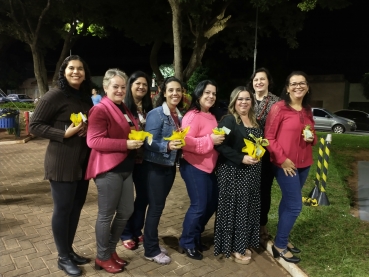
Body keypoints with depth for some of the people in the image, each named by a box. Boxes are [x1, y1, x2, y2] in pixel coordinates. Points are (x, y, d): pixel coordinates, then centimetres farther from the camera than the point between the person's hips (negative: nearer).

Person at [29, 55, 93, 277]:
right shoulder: (54, 96, -10)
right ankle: (63, 258, 22)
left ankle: (69, 251, 33)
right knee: (63, 209, 4)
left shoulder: (86, 98, 11)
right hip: (62, 163, -7)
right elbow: (35, 126, -11)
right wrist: (64, 133, -21)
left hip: (83, 162, 7)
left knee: (76, 207, 15)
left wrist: (89, 129, 0)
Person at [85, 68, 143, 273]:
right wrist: (126, 144, -24)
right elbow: (93, 141, -21)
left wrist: (137, 139, 8)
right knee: (106, 214, 5)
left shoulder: (124, 109, 17)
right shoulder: (100, 110, -12)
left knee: (126, 211, 15)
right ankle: (102, 257, 25)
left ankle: (111, 249, 35)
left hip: (125, 167, 9)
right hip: (108, 169, -9)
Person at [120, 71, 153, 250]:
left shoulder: (149, 109, 9)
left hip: (143, 158, 5)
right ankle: (126, 234, 25)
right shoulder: (123, 106, -8)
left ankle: (137, 230, 32)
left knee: (143, 195, 13)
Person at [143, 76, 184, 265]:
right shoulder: (156, 114, -15)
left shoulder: (180, 116, 5)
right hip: (156, 166, -7)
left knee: (159, 205, 16)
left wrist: (180, 145, -6)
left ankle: (152, 242, 32)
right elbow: (149, 143, -20)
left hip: (171, 165, 7)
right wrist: (167, 146, -35)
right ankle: (151, 250, 17)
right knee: (156, 207, 1)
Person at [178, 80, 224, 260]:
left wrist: (219, 139, 7)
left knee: (212, 203, 15)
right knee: (199, 206, -2)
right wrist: (210, 140, -25)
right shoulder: (192, 116, -16)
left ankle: (196, 235, 34)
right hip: (193, 167, -9)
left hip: (208, 167, 9)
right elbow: (185, 142, -26)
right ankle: (187, 243, 19)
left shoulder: (211, 116, 12)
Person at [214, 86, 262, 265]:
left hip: (251, 172, 8)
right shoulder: (228, 120, -12)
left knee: (249, 208, 14)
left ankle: (243, 244, 30)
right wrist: (241, 158, -23)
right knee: (234, 208, 1)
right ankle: (231, 248, 17)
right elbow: (220, 145, -19)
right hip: (233, 172, -7)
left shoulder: (254, 121, 12)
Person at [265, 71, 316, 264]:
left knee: (288, 202, 15)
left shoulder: (307, 110, 10)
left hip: (304, 164, 7)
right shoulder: (279, 108, -10)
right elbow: (269, 137, -12)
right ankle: (279, 245, 15)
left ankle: (282, 238, 31)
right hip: (285, 164, -6)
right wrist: (282, 159, -18)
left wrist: (312, 138, -1)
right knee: (295, 205, -3)